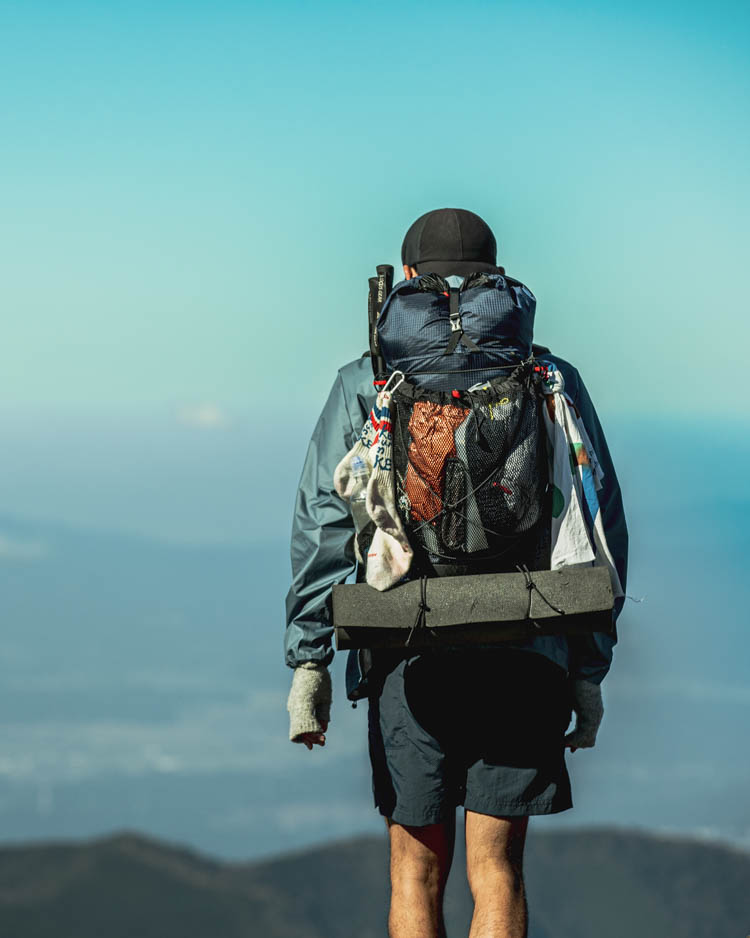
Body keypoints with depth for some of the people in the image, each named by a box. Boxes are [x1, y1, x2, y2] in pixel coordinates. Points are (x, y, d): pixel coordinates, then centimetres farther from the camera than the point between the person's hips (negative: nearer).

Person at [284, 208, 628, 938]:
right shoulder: (552, 382, 9)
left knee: (417, 871, 10)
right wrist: (589, 667, 11)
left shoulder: (365, 384, 7)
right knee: (496, 870, 2)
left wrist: (308, 660, 1)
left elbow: (322, 523, 1)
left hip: (410, 655, 0)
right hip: (523, 655, 0)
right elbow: (601, 529, 7)